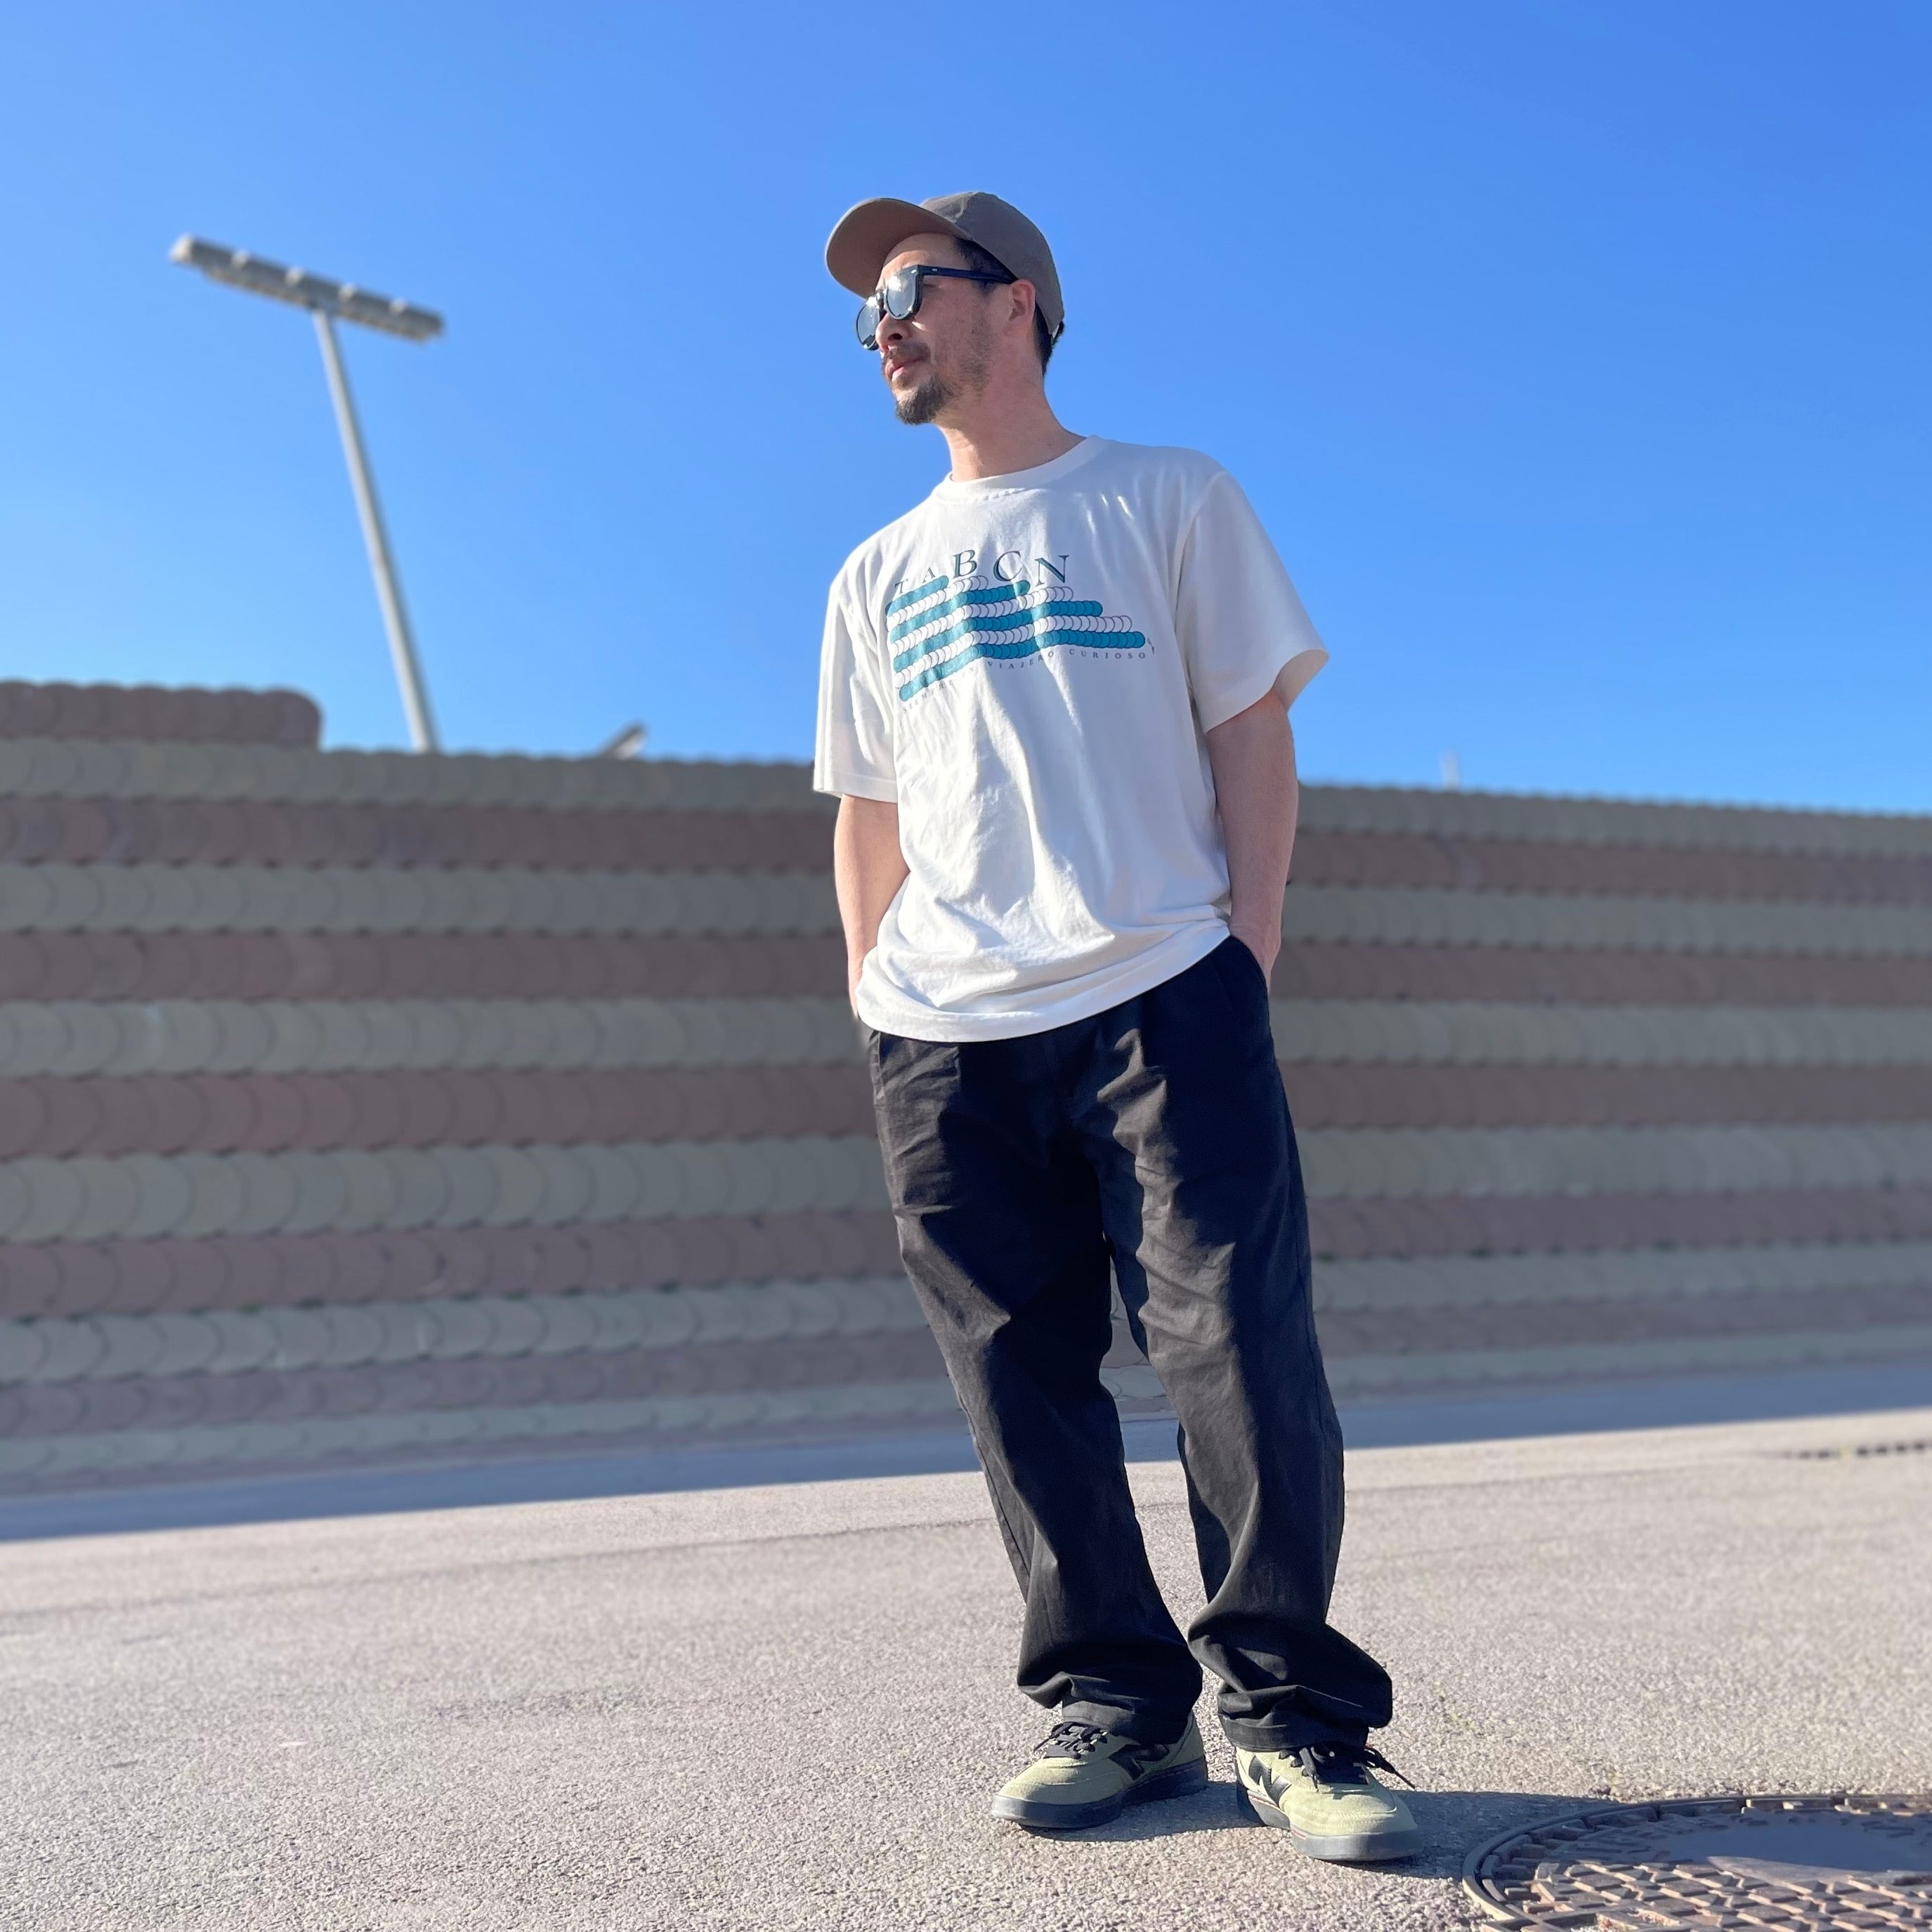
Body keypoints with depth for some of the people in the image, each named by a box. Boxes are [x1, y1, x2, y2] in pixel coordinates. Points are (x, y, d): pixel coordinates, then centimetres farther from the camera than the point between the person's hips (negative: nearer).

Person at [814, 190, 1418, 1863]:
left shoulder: (1171, 501, 12)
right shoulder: (879, 577, 21)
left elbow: (1253, 738, 5)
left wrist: (1245, 963, -5)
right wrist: (880, 1006, 8)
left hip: (1161, 1000, -3)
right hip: (946, 1038, 4)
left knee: (1241, 1351, -9)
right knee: (1021, 1380, 2)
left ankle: (1293, 1714, 4)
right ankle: (1116, 1705, 14)